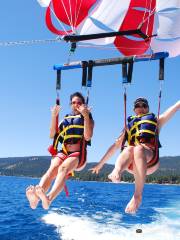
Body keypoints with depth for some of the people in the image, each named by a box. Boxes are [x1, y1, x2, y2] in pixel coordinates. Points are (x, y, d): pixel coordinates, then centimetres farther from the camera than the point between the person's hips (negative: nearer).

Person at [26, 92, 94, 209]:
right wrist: (54, 116, 3)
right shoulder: (66, 119, 23)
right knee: (52, 169, -31)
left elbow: (88, 137, -6)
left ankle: (49, 198, -62)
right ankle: (36, 197, -57)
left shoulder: (88, 118, 14)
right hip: (63, 153, 3)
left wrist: (86, 115, -11)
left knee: (63, 168, -37)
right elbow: (52, 135, 13)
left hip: (78, 154, -3)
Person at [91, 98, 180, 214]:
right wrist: (100, 164, 24)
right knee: (129, 149, -33)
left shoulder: (156, 121, 29)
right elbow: (116, 145, 29)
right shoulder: (129, 125, 32)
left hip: (150, 160, -1)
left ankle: (138, 195, -43)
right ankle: (116, 173, -62)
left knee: (139, 149, -36)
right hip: (132, 164, 2)